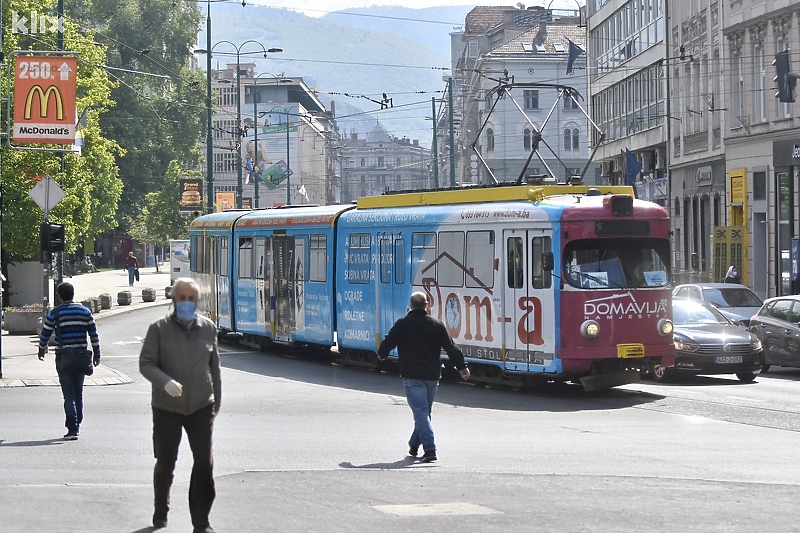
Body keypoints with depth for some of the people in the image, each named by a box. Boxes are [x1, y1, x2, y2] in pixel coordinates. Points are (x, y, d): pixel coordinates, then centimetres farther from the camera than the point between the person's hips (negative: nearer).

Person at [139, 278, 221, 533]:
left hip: (201, 407, 2)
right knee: (165, 463, 9)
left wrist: (216, 403, 16)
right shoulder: (159, 328, -4)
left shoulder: (208, 328, 6)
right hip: (167, 408, -2)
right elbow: (145, 364, -8)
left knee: (205, 463, -7)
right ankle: (160, 512, 31)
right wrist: (165, 382, -26)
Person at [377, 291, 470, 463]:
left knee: (420, 411, -9)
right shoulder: (436, 324, 5)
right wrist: (461, 366, 11)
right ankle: (414, 444, 31)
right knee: (424, 410, 19)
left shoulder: (403, 324, -4)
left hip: (412, 376, -4)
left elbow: (388, 341, 1)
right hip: (432, 375, 4)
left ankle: (430, 450, -20)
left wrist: (381, 354, 22)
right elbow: (450, 347, 4)